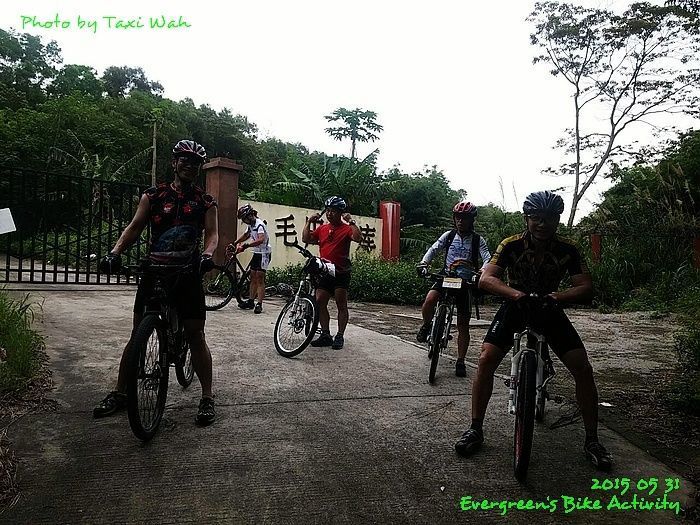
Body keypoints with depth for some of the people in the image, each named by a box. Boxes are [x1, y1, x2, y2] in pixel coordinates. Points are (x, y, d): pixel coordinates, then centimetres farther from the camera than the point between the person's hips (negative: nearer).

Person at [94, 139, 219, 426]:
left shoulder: (205, 201, 6)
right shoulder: (153, 195, 8)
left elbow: (212, 233, -3)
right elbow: (135, 226, 2)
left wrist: (207, 254, -25)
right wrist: (115, 251, -14)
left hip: (188, 273, -1)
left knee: (196, 336, -2)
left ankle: (207, 397, 7)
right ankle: (119, 392, 21)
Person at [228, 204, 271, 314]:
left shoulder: (259, 225, -20)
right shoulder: (250, 225, 10)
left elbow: (261, 240, -35)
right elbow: (245, 235, 29)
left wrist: (246, 245, -41)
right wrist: (234, 244, 21)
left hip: (264, 253, -9)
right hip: (256, 253, 9)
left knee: (260, 279, -11)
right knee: (253, 278, 11)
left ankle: (259, 304, -10)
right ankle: (251, 301, 19)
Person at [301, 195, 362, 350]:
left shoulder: (346, 229, -4)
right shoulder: (322, 229, 12)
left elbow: (358, 238, -22)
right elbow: (306, 239, 8)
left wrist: (351, 221, -22)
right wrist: (309, 221, 4)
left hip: (341, 273, -6)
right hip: (324, 272, 6)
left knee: (341, 305, 1)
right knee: (319, 302, 4)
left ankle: (340, 336, 9)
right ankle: (325, 335, 13)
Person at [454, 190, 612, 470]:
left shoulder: (568, 250, -16)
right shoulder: (511, 245, -19)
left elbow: (586, 288, -21)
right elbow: (486, 279, -30)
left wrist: (558, 295, -43)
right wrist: (515, 293, -50)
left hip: (549, 309, 1)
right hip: (515, 307, -1)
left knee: (583, 368, -12)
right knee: (486, 360, -19)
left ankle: (592, 440, 6)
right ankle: (475, 430, -4)